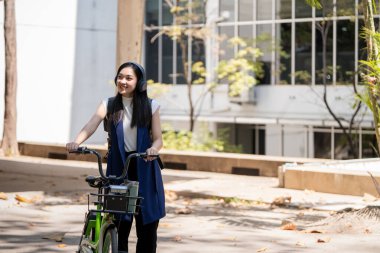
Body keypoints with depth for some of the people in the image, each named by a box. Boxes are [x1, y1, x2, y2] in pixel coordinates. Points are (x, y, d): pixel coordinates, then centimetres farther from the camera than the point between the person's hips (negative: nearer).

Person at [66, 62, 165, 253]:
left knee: (147, 220, 3)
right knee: (120, 221, -1)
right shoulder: (109, 105, 3)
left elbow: (158, 138, -1)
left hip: (144, 166, 0)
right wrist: (76, 142, -33)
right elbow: (92, 125, -14)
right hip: (118, 166, 0)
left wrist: (153, 148, -25)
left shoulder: (150, 106, 3)